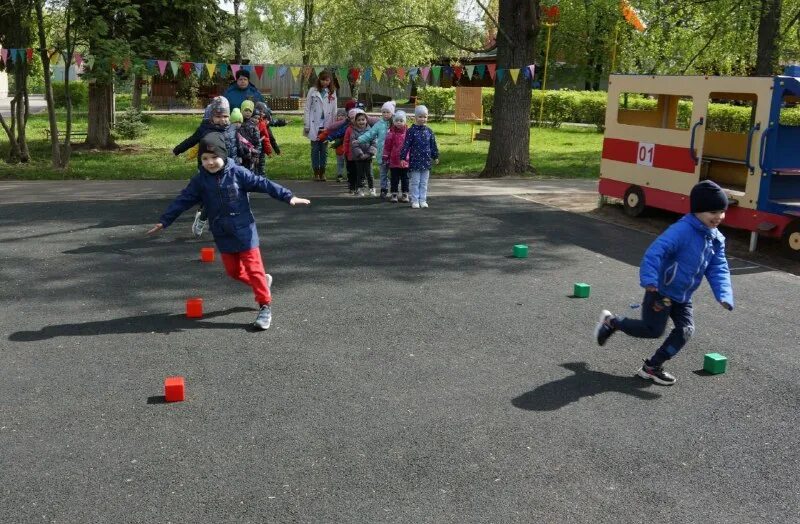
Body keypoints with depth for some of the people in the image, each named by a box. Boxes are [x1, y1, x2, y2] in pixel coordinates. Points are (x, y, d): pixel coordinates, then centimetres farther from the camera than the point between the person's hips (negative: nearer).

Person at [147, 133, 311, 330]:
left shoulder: (237, 173, -10)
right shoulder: (199, 180, -1)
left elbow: (263, 184, -11)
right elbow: (182, 201, 3)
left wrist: (288, 197, -15)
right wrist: (164, 221, 2)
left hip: (244, 231, -4)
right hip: (223, 235, 4)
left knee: (253, 267, -2)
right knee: (233, 270, 10)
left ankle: (265, 306, 5)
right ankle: (262, 281, 35)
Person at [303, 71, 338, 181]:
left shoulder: (332, 93, 5)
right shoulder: (313, 91, -2)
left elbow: (334, 110, 5)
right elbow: (307, 108, -1)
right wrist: (306, 125, -5)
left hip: (326, 126, 2)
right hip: (315, 125, -2)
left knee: (324, 150, 7)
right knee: (315, 149, 5)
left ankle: (322, 173, 15)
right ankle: (316, 172, 13)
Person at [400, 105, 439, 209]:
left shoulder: (429, 131, 6)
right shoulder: (411, 131, -6)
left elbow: (433, 145, 14)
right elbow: (406, 145, -8)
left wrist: (435, 156, 15)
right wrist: (403, 157, -11)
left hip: (426, 161, 4)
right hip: (415, 160, -3)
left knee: (424, 182, 9)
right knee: (415, 182, 2)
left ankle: (423, 200, 16)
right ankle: (415, 201, 8)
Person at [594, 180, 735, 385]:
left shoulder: (716, 239, 2)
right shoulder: (682, 230, -25)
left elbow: (719, 270, 1)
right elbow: (655, 252, -33)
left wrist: (724, 296, -14)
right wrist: (649, 280, -45)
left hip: (682, 296, 8)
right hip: (661, 290, -8)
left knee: (686, 330, 2)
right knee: (653, 330, -3)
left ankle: (652, 367, 14)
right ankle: (611, 322, 19)